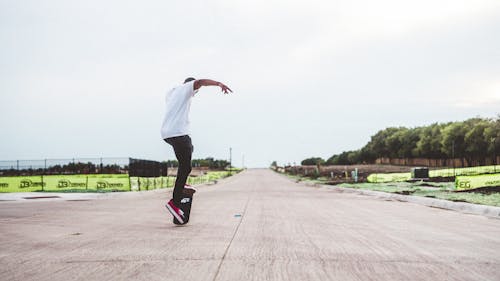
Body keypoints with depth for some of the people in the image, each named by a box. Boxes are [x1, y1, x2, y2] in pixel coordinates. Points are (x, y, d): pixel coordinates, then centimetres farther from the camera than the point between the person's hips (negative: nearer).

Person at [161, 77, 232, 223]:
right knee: (185, 167, -6)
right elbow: (200, 82, -16)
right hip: (179, 133, -9)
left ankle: (182, 184, 25)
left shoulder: (171, 93, 27)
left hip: (166, 133, 9)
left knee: (188, 149, 31)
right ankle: (175, 202, -11)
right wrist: (219, 84, -27)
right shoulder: (186, 87, 5)